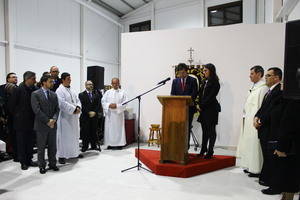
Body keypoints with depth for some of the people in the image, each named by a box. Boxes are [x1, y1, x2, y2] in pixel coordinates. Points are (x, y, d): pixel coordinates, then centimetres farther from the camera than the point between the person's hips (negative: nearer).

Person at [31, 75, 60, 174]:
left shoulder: (54, 94, 10)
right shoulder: (35, 94, -5)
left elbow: (57, 109, 8)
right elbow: (36, 110, -12)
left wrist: (54, 119, -10)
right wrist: (47, 121, -15)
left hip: (53, 125, 5)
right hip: (41, 125, -4)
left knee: (53, 146, 11)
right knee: (41, 147, 7)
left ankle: (52, 164, 24)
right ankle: (42, 166, 20)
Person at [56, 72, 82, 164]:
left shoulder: (71, 89, 13)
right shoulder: (60, 90, -11)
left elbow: (77, 100, 12)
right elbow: (62, 103, -20)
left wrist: (78, 107, -8)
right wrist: (74, 109, -19)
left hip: (74, 117, 8)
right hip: (65, 117, -8)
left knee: (75, 135, 15)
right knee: (64, 136, -2)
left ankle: (75, 152, 28)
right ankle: (62, 155, 8)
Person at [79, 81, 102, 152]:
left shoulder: (96, 94, 13)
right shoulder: (81, 95, 4)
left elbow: (99, 105, 4)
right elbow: (82, 105, -7)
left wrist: (94, 112, -10)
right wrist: (89, 112, -14)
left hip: (94, 116, 3)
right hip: (85, 116, -2)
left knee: (94, 131, 5)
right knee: (85, 132, 0)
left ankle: (94, 145, 14)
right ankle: (85, 146, 8)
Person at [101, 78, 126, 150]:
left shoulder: (122, 92, 4)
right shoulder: (107, 92, 9)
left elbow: (125, 103, -2)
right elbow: (103, 101, 4)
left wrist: (117, 106, -16)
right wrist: (109, 105, -13)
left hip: (119, 114, -1)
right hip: (109, 114, 2)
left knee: (118, 128, 0)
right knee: (109, 129, 2)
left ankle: (119, 144, 7)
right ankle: (110, 144, 10)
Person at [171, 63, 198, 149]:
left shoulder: (193, 80, 4)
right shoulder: (175, 81, 12)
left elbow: (194, 94, -5)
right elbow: (172, 94, 8)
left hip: (189, 107, -2)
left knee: (187, 128, 2)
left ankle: (186, 148, 10)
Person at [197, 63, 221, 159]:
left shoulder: (215, 83, -8)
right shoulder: (205, 82, 15)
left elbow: (211, 97, -14)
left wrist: (202, 106, -12)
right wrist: (199, 105, 2)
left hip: (211, 109, -7)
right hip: (204, 109, 7)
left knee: (211, 131, 0)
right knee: (204, 130, 11)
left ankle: (210, 152, 7)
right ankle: (203, 150, 19)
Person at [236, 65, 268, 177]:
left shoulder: (263, 88, -13)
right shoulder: (253, 87, 15)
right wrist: (245, 116, 13)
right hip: (248, 121, 9)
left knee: (254, 145, -2)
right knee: (248, 144, 14)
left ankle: (256, 170, 9)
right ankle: (250, 167, 25)